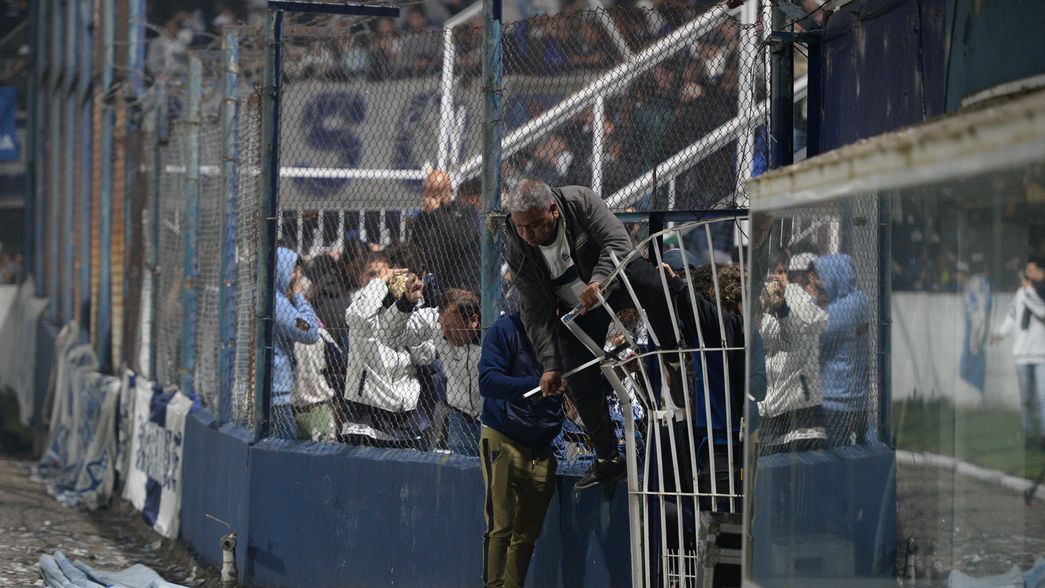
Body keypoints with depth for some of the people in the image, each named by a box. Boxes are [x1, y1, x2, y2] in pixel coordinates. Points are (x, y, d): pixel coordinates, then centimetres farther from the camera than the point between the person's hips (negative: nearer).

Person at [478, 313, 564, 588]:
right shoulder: (507, 329, -6)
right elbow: (487, 381, -15)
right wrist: (536, 384, -27)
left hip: (542, 448, 5)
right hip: (504, 441, -5)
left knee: (528, 532, 5)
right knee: (501, 526, -8)